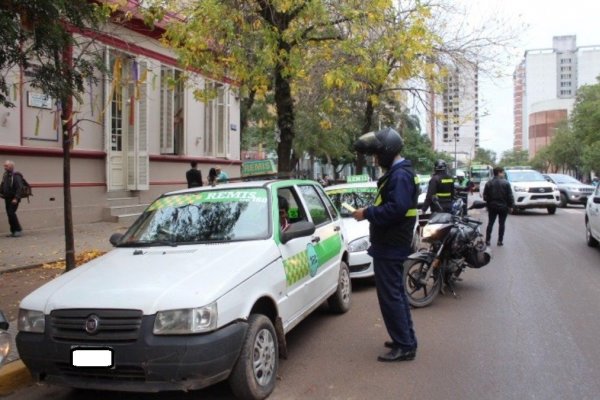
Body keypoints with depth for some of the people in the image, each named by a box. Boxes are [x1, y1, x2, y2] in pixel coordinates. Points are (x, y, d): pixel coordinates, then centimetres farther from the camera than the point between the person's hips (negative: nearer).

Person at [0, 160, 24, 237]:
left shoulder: (16, 176, -13)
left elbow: (19, 188, -20)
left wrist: (16, 198, -25)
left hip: (13, 199, -8)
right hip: (7, 199, 8)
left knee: (11, 213, -14)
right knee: (9, 214, 8)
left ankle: (18, 230, -4)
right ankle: (13, 231, 15)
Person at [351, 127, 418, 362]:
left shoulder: (400, 175, -18)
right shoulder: (397, 172, 15)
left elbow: (396, 209, -29)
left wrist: (367, 214, -21)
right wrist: (370, 212, 7)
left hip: (390, 246, -11)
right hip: (392, 244, 11)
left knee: (390, 296, -6)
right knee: (396, 294, 18)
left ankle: (404, 347, 1)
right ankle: (406, 340, 29)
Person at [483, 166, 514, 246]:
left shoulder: (489, 183, 0)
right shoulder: (506, 183, -8)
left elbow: (485, 196, 2)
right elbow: (510, 196, -8)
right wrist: (511, 206, -1)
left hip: (492, 206, 2)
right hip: (503, 207, -2)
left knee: (490, 223, 9)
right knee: (501, 224, 5)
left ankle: (487, 240, 7)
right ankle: (500, 241, 5)